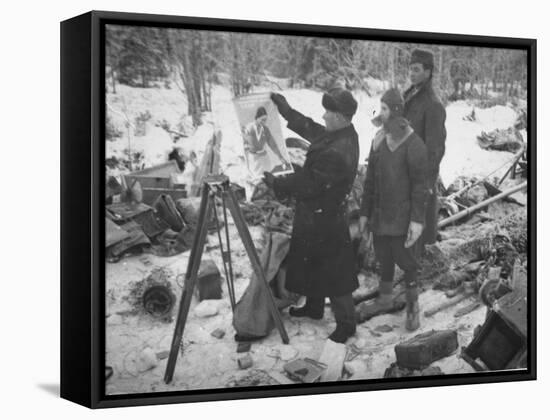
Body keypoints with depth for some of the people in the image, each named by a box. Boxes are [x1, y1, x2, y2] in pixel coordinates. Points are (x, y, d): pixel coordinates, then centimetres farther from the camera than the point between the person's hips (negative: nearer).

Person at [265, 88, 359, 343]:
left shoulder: (336, 153, -32)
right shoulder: (343, 135, -1)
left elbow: (308, 183, -27)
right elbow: (311, 129, 16)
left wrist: (276, 184, -14)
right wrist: (285, 110, 15)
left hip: (321, 217, -10)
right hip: (318, 214, 10)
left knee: (331, 271, 2)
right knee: (311, 262, 25)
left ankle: (346, 323, 15)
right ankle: (314, 306, 44)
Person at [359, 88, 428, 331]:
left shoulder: (413, 145, -14)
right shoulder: (379, 140, 7)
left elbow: (420, 185, -13)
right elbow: (370, 180, 13)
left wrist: (417, 220, -17)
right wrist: (365, 213, 13)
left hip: (401, 217, -6)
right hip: (379, 215, 6)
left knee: (404, 259, 0)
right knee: (384, 258, 16)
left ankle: (413, 307, 13)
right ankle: (385, 298, 33)